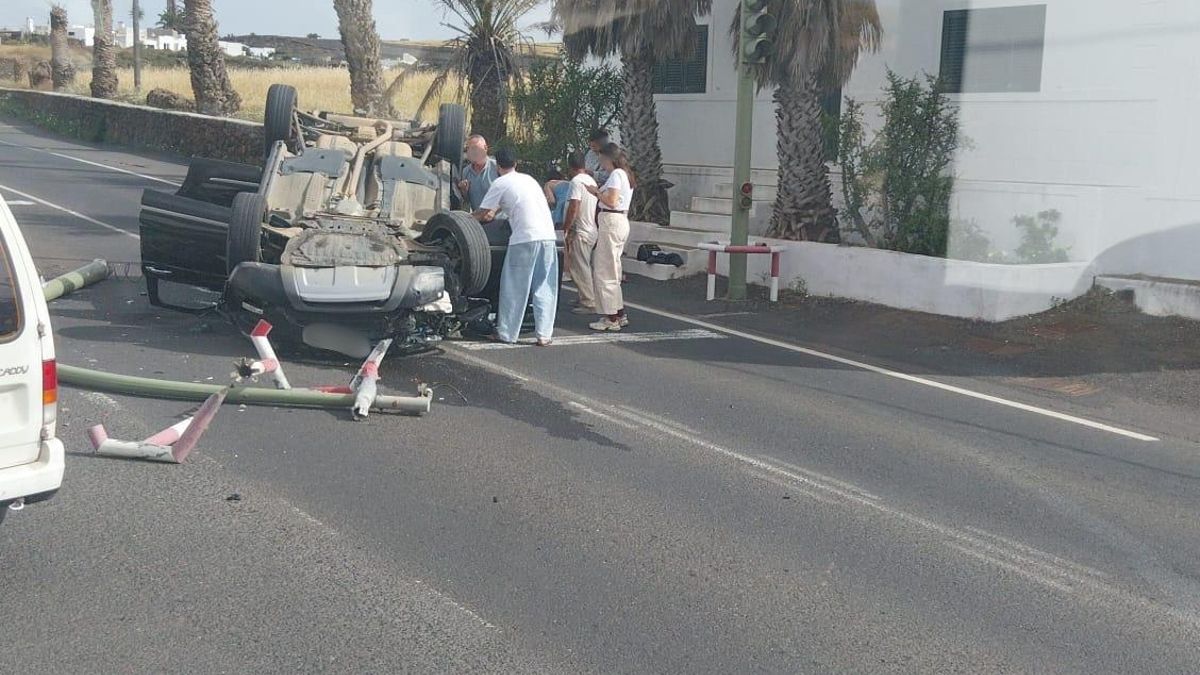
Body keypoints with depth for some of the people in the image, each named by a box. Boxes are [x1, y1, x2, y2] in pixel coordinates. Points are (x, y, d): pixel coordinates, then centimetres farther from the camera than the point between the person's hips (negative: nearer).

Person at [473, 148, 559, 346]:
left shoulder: (500, 183, 3)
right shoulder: (529, 179, 22)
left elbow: (481, 213, 7)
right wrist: (494, 212, 48)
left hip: (525, 239, -5)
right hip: (548, 236, 5)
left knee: (514, 288, 5)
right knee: (545, 288, 8)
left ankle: (507, 334, 11)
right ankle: (544, 335, 6)